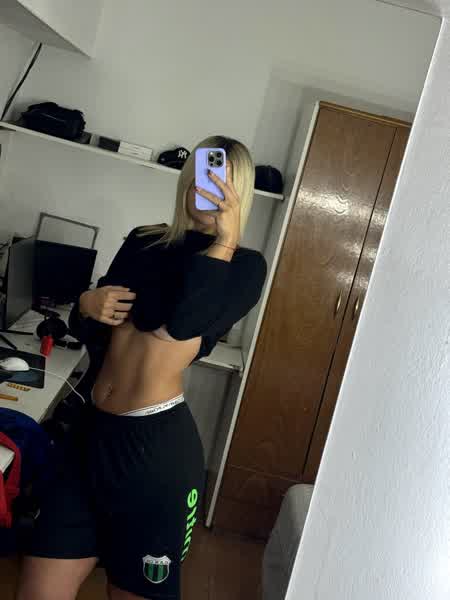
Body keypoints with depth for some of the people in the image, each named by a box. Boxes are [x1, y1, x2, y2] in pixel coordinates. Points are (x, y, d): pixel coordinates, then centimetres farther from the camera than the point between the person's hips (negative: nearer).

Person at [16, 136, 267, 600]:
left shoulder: (244, 265, -4)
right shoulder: (143, 242, 10)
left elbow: (186, 321, -24)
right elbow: (88, 332, 16)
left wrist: (225, 238, -16)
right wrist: (86, 306, -6)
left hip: (157, 443, -4)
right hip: (95, 431, 5)